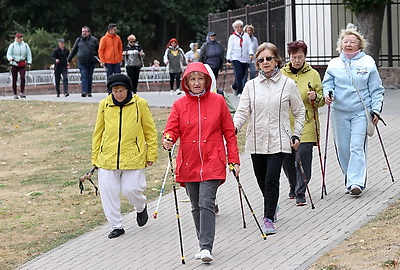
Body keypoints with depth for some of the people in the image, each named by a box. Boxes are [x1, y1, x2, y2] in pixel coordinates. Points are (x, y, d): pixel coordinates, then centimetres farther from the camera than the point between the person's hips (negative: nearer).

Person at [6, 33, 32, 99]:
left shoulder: (25, 45, 7)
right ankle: (15, 94, 12)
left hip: (22, 64, 1)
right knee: (14, 79, 2)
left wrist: (29, 63, -1)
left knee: (22, 77, -19)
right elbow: (8, 54, -3)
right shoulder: (12, 45, 1)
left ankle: (22, 93, -16)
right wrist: (10, 58, -26)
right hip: (14, 64, -1)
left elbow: (29, 54, 10)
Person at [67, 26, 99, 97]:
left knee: (90, 77, 7)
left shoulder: (94, 40, 4)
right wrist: (69, 60, 16)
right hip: (82, 62, 0)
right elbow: (73, 51, 15)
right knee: (84, 76, -10)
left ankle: (89, 92, 17)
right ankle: (84, 91, -19)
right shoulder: (79, 40, 9)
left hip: (91, 62, 0)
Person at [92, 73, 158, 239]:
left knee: (131, 190, -5)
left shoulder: (139, 104, -2)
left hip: (133, 157, -2)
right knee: (108, 192, 0)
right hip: (107, 157, 2)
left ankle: (141, 207, 30)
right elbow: (98, 131, 13)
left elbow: (150, 130, 6)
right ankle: (116, 226, 15)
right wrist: (95, 158, 13)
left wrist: (151, 155, 3)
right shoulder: (104, 105, 4)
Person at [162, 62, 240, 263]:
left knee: (206, 203, -15)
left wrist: (234, 160, 3)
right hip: (189, 164, 3)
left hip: (212, 163, -3)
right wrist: (168, 139, -25)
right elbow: (172, 129, 0)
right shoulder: (179, 105, 4)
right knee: (196, 207, 10)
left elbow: (229, 132, 6)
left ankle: (206, 247, -17)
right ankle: (203, 245, 23)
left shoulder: (217, 101, 2)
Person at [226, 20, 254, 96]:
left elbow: (250, 45, 4)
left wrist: (251, 54, -14)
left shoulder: (246, 36, 10)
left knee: (242, 75, 8)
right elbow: (230, 49, 3)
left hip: (245, 59, 3)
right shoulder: (232, 37, 4)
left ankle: (235, 87, 34)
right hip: (236, 58, -3)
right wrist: (228, 60, -2)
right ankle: (240, 92, -11)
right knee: (239, 75, -14)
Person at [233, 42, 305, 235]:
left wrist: (296, 135, 1)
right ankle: (273, 205, 39)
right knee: (262, 181, 12)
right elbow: (243, 111, 1)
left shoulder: (288, 84, 2)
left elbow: (299, 112, 9)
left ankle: (268, 219, -10)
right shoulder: (251, 85, 7)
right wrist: (234, 127, -18)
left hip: (278, 141, -3)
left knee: (271, 179, -14)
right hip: (256, 140, 3)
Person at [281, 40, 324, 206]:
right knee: (286, 158, 5)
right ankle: (294, 186, 29)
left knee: (303, 156, -12)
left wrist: (316, 98, -13)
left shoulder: (313, 74, 6)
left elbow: (321, 100, 8)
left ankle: (301, 192, -4)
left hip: (305, 125, -2)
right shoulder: (281, 74, 9)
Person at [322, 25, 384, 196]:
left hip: (361, 112, -3)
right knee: (343, 149, 5)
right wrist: (327, 93, -11)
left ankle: (356, 182, -16)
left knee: (357, 147, -12)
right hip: (340, 113, 3)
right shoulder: (334, 64, 8)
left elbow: (376, 90, 6)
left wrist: (376, 110, -1)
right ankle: (350, 179, 20)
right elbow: (327, 83, 12)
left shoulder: (368, 63, 3)